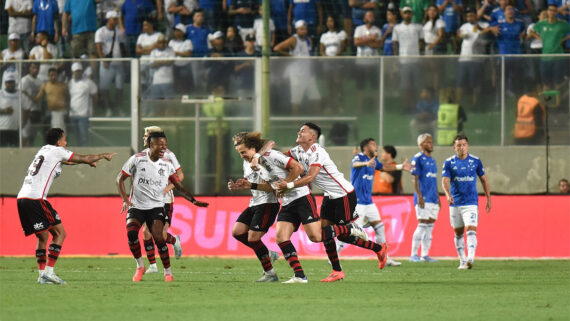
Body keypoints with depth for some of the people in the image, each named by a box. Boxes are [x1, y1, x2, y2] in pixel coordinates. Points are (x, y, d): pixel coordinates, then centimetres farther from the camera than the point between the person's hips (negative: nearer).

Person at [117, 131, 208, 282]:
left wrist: (193, 200, -6)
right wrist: (125, 200, -8)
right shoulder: (137, 159, -3)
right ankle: (140, 266, -1)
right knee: (131, 233, -24)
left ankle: (168, 272, -5)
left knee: (159, 238, -19)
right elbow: (120, 179, 3)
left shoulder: (166, 165, 5)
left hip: (156, 206, 1)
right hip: (136, 206, -1)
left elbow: (179, 186, 9)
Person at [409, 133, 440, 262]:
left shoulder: (432, 160, 18)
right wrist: (419, 196, -18)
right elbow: (416, 179, -11)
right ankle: (414, 254, -8)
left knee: (429, 226, 7)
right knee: (422, 225, -11)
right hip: (423, 198, -8)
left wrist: (437, 198, 21)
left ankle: (425, 255, 11)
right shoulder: (417, 159, -7)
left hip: (433, 198, 8)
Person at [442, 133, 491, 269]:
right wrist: (448, 194, -29)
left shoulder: (476, 161, 3)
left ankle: (470, 258, -28)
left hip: (471, 203, -2)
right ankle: (462, 261, 21)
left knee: (471, 230, -17)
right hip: (455, 203, 2)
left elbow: (484, 179, 13)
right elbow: (445, 180, -10)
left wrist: (488, 199, 11)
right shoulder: (449, 163, 1)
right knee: (458, 233, 10)